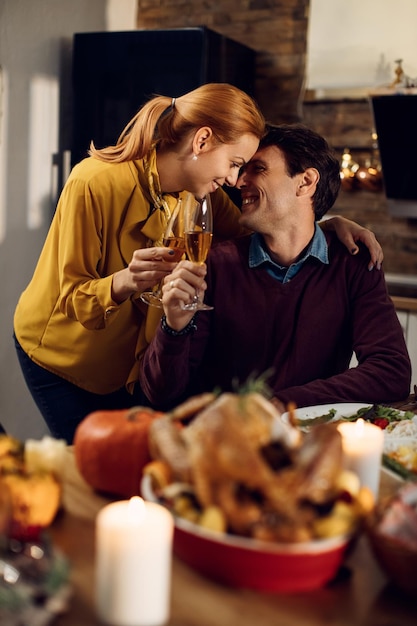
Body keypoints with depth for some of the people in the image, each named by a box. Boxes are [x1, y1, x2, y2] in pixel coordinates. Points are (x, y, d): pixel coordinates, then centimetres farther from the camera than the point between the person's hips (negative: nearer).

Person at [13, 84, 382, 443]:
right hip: (59, 356, -5)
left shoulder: (200, 191, -10)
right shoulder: (95, 184, -28)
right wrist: (123, 282, -47)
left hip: (128, 358, 5)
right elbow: (73, 298, -26)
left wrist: (331, 223, -18)